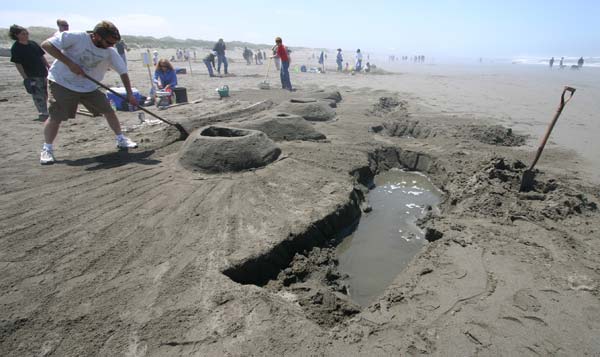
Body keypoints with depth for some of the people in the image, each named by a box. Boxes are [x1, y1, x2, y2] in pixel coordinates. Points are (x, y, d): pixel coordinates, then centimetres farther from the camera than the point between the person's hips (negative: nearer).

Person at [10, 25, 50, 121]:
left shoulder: (33, 43, 8)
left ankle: (44, 113, 23)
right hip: (32, 76, -6)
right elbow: (17, 64, -11)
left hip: (43, 73, 6)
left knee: (44, 95, 12)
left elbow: (42, 56, 16)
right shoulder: (16, 48, -8)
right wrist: (25, 78, -18)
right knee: (38, 96, -6)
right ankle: (43, 113, -2)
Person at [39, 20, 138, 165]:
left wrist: (129, 94, -7)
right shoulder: (76, 37, -21)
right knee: (55, 118, -6)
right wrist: (69, 63, -26)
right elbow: (46, 44, -19)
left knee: (109, 110, -2)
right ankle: (47, 149, 12)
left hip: (89, 87, 4)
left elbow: (123, 72, -3)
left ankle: (121, 139, 15)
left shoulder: (110, 52, -9)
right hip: (62, 83, -4)